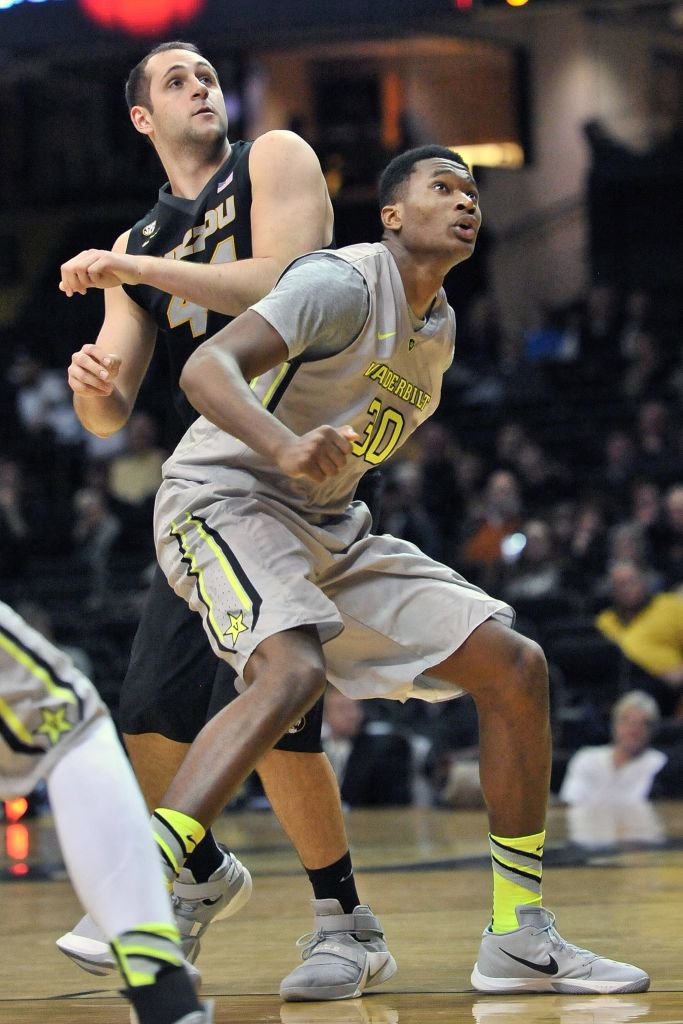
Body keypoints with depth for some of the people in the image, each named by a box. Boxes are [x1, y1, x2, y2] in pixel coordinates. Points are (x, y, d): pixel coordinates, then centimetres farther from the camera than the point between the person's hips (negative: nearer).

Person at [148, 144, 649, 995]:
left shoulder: (440, 330, 13)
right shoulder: (344, 284, -15)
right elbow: (207, 367, -29)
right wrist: (285, 445, -45)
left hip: (329, 526, 9)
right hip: (224, 501, -9)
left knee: (515, 665, -1)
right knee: (292, 670, -37)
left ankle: (519, 939, 4)